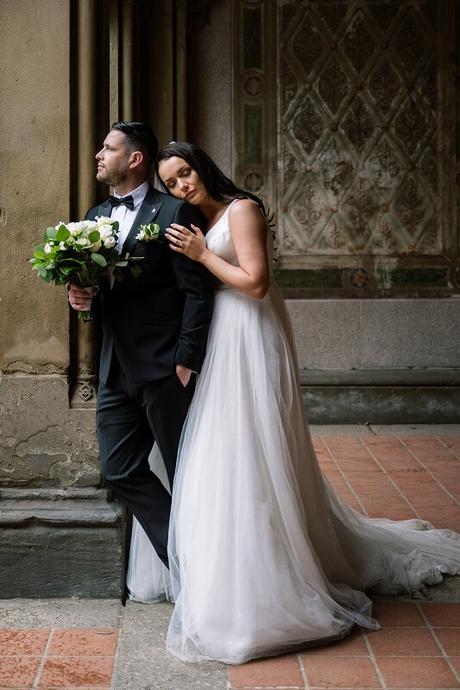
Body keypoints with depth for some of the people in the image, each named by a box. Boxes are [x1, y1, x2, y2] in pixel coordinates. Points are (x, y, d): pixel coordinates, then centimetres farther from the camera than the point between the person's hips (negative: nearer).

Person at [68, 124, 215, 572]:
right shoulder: (95, 216, 14)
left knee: (185, 473, 4)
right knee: (120, 470, 7)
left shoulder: (173, 212, -9)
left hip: (164, 368, -7)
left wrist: (187, 361, -16)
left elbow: (197, 291, -13)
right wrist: (79, 296, -3)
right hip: (115, 369, 8)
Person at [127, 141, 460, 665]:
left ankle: (260, 590, 0)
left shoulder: (241, 209, -9)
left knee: (246, 458, -8)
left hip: (250, 345, -9)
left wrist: (202, 254, -12)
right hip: (220, 345, 9)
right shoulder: (199, 223, 17)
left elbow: (256, 283, -18)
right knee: (215, 458, 13)